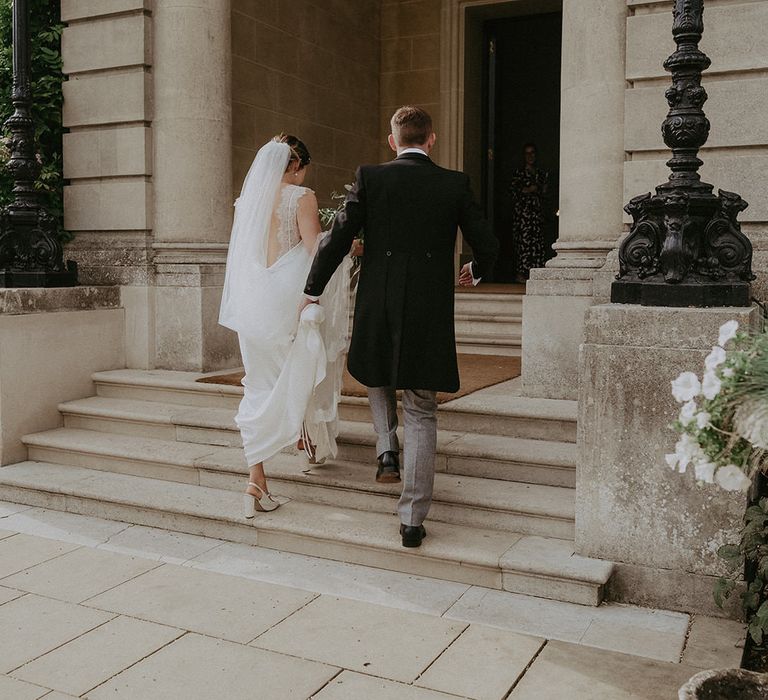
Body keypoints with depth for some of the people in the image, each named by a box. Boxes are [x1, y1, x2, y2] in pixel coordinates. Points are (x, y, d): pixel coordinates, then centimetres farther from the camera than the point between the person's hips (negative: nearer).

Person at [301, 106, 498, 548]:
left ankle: (388, 450, 14)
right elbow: (487, 245, 4)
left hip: (377, 308, 0)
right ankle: (413, 519, 8)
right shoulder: (455, 185, 1)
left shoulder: (370, 178, -1)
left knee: (379, 380, 32)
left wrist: (313, 291, 10)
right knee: (422, 413, 8)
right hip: (430, 313, 0)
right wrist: (475, 273, 26)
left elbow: (338, 240, -3)